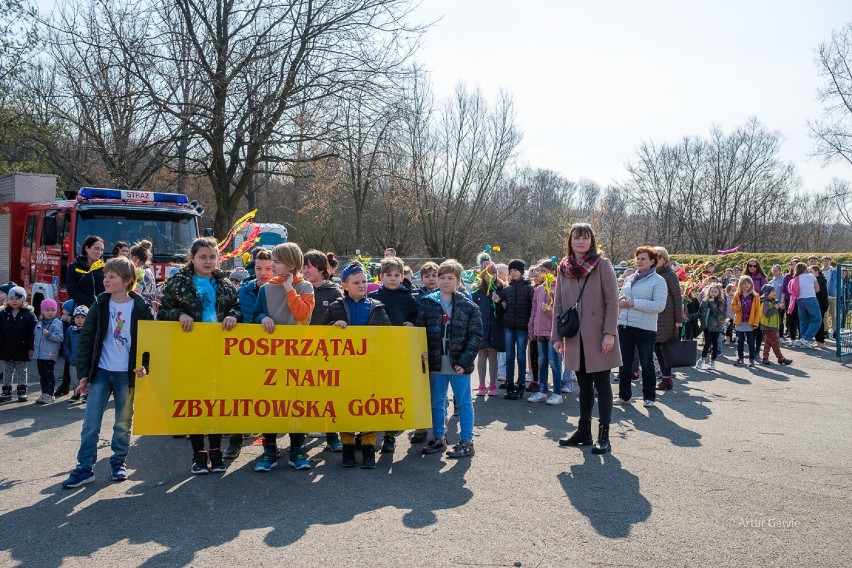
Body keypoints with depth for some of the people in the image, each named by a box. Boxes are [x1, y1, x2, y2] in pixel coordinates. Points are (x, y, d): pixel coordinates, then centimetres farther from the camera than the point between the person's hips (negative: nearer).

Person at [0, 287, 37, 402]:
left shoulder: (29, 314, -6)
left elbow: (32, 333, -8)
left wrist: (31, 348, -12)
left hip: (22, 348, -3)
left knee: (22, 371, 8)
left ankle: (22, 392, 16)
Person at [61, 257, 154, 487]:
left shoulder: (141, 308, -5)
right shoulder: (99, 305, 0)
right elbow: (85, 339, 3)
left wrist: (145, 366, -14)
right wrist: (83, 373, 0)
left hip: (127, 373, -1)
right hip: (100, 371, 2)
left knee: (123, 423, 10)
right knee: (90, 421, 0)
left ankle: (119, 462, 24)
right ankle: (85, 467, 8)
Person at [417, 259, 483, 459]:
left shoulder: (468, 306, -3)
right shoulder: (427, 303, 3)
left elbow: (476, 335, -4)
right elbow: (419, 330, 6)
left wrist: (464, 361, -11)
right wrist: (423, 351, -10)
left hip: (459, 364, -3)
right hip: (436, 362, 3)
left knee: (463, 402, 6)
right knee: (437, 403, 14)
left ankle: (466, 442, 17)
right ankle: (439, 438, 28)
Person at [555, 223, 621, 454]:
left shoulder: (602, 264, -4)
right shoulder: (564, 267, 7)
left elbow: (612, 301, -7)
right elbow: (558, 304, 10)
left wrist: (610, 333, -14)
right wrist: (557, 336, 6)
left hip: (598, 336, -4)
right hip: (575, 337, 4)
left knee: (601, 385, 2)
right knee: (584, 385, 13)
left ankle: (603, 435, 9)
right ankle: (583, 431, 21)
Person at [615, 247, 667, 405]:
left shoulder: (658, 281, -5)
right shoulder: (630, 279, 14)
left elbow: (659, 305, -16)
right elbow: (620, 296, 24)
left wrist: (634, 303, -19)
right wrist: (621, 301, -2)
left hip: (645, 328, -6)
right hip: (625, 326, 6)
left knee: (646, 364, 6)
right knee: (624, 363, 11)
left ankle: (649, 397, 19)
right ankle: (624, 395, 22)